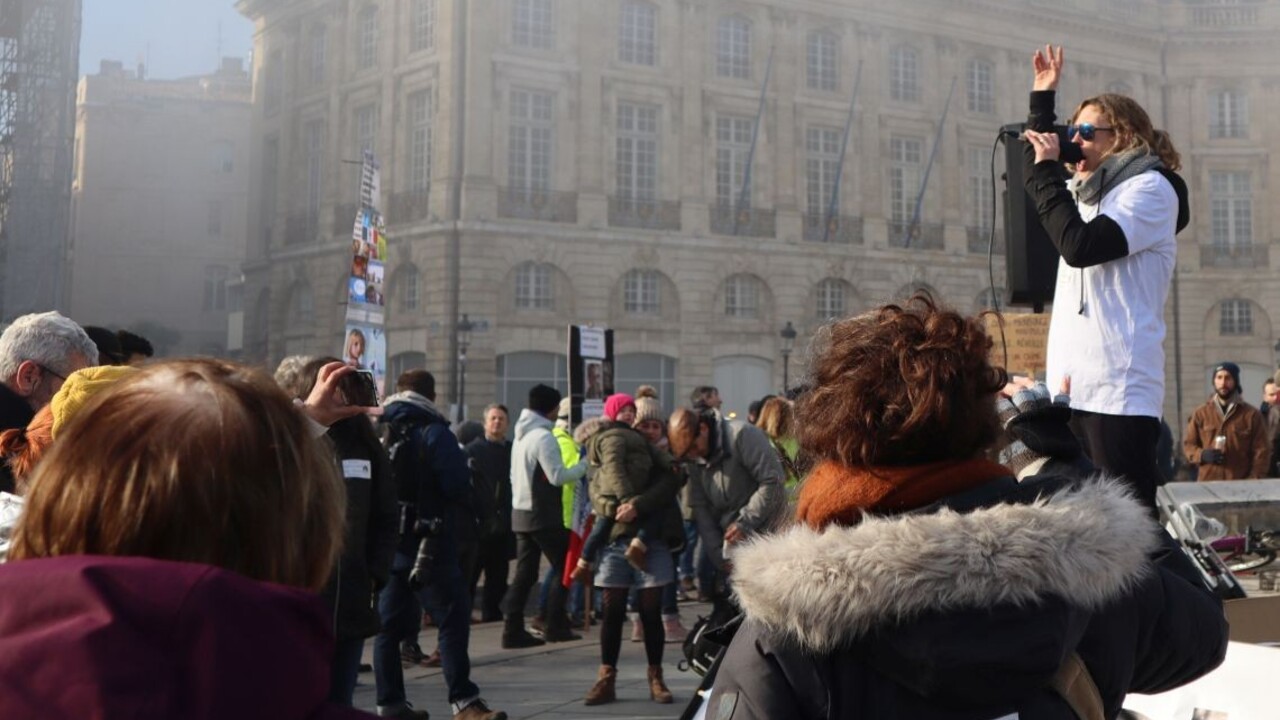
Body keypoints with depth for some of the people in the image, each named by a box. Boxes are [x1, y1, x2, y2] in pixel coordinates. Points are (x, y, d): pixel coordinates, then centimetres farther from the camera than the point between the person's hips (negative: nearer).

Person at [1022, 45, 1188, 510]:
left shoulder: (1150, 188, -4)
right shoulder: (1091, 192, 20)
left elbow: (1079, 245, -18)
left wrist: (1047, 171, -9)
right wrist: (1042, 98, 29)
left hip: (1118, 390, -8)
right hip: (1075, 387, 8)